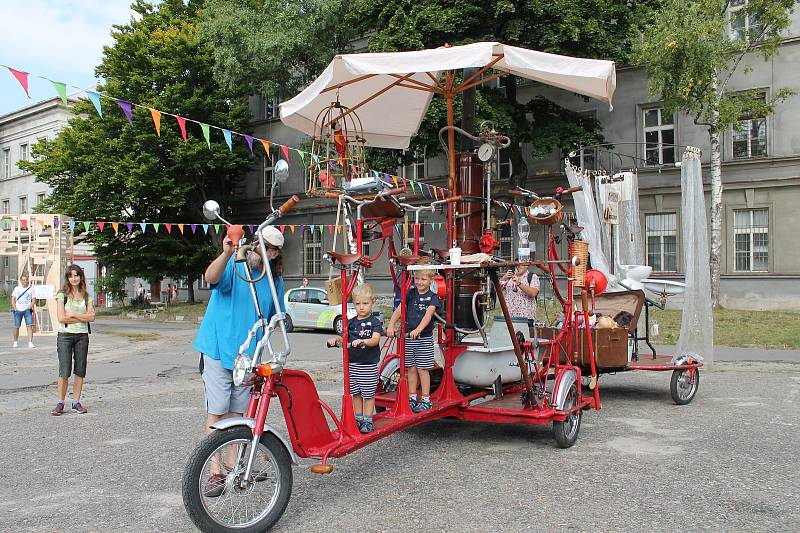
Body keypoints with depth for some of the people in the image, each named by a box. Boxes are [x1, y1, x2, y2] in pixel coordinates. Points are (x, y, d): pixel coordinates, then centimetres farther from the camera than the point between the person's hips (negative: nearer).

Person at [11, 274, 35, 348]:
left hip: (27, 310, -1)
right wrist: (15, 308, -4)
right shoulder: (17, 288, 9)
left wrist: (31, 305, -11)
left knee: (29, 325, -12)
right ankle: (15, 342, 24)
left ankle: (30, 342, -13)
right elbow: (13, 299, 8)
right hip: (18, 310, 1)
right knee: (16, 327, 6)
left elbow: (33, 299, 8)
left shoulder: (31, 289, 7)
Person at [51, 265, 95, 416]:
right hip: (65, 335, -3)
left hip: (82, 336, 3)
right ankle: (60, 403, 7)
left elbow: (91, 316, -2)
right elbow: (62, 318, -10)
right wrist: (83, 318, -7)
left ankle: (76, 403, 12)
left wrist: (73, 315, -11)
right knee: (64, 371, -5)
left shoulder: (86, 296, 9)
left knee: (80, 371, 4)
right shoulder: (62, 295, 0)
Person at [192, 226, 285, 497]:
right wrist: (227, 253, -48)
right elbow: (211, 278, -33)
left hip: (247, 353, 5)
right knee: (216, 411, -3)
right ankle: (215, 473, 4)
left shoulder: (275, 280, 6)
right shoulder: (235, 264, -9)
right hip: (218, 349, -5)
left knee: (237, 411, 13)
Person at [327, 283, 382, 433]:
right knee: (355, 393, 13)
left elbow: (375, 340, -17)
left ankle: (368, 420, 13)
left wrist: (362, 341, -34)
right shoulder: (351, 323, 9)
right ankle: (358, 418, 26)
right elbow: (344, 339, 9)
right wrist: (335, 340, -12)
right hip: (352, 363, 5)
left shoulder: (374, 322, -5)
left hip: (368, 364, -5)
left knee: (368, 393, 3)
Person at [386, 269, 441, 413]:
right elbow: (399, 310, -4)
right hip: (408, 336, 3)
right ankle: (412, 398, 19)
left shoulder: (432, 297, -4)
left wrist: (418, 330, -33)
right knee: (411, 368, 9)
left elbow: (428, 315, -18)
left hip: (424, 337, -3)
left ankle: (426, 400, 10)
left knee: (423, 369, 1)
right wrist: (391, 325, -19)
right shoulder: (410, 294, 6)